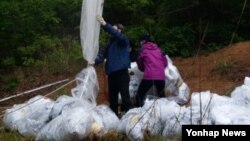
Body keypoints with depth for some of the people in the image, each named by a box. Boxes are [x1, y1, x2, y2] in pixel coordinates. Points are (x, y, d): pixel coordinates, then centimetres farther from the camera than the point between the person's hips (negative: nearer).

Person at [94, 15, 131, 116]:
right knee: (112, 96, 11)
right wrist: (95, 61, -13)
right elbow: (103, 53, 6)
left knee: (124, 95, -8)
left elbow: (116, 34, -23)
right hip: (111, 72, 7)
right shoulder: (111, 42, 17)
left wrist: (105, 25, -34)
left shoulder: (123, 39, -2)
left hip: (121, 72, -7)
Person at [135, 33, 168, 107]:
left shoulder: (143, 50, 6)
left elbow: (140, 66, 15)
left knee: (139, 96, 3)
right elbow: (165, 63, 19)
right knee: (162, 97, 19)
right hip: (161, 77, 4)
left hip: (149, 77, -4)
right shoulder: (158, 49, 16)